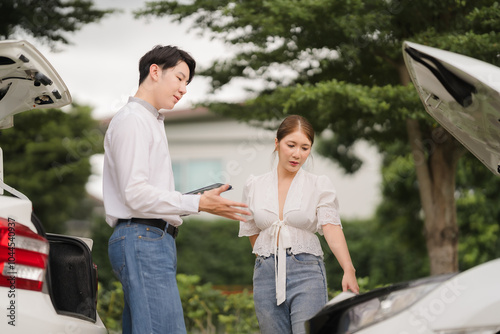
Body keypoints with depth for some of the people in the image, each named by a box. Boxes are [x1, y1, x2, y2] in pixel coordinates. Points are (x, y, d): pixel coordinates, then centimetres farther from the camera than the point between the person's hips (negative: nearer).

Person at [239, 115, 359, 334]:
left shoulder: (320, 186, 2)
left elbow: (332, 228, -12)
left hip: (306, 274, -3)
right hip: (266, 274, 3)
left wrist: (348, 270, -26)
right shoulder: (254, 186, 9)